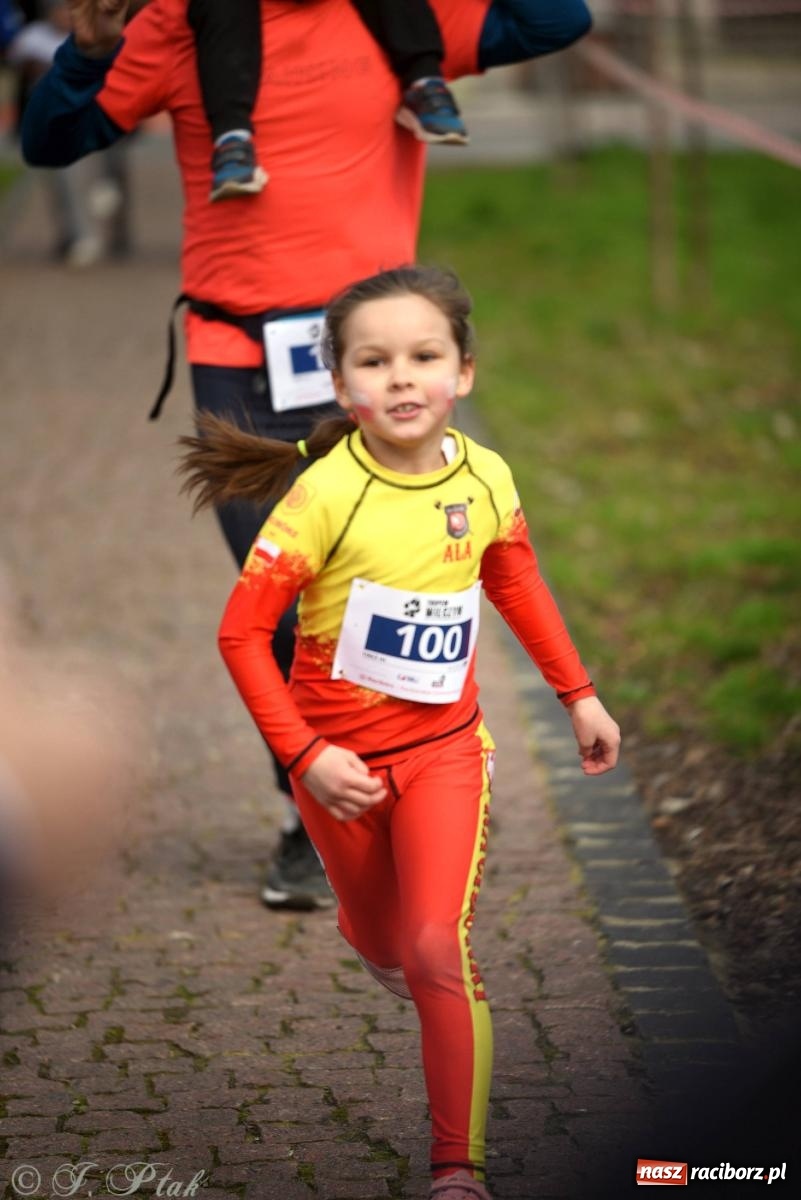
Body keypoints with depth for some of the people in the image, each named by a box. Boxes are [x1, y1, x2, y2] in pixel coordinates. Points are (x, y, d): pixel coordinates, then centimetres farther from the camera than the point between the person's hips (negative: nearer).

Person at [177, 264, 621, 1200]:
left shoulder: (487, 479, -10)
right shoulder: (325, 494, -22)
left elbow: (517, 584, 12)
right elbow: (242, 631, -17)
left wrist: (578, 695, 16)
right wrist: (305, 756, -21)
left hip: (444, 746, 1)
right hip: (341, 756, -1)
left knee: (438, 949, -13)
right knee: (378, 935, 19)